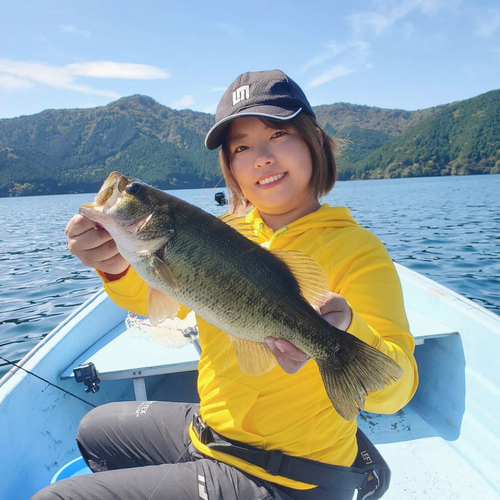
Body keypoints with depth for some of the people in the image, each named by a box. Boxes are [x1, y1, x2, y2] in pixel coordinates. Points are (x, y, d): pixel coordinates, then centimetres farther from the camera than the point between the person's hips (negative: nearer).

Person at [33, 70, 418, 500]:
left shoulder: (355, 248, -19)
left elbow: (396, 390, -25)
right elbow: (158, 297, -10)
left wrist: (344, 332, -46)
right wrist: (117, 264, -30)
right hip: (210, 429, 6)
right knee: (95, 430, 28)